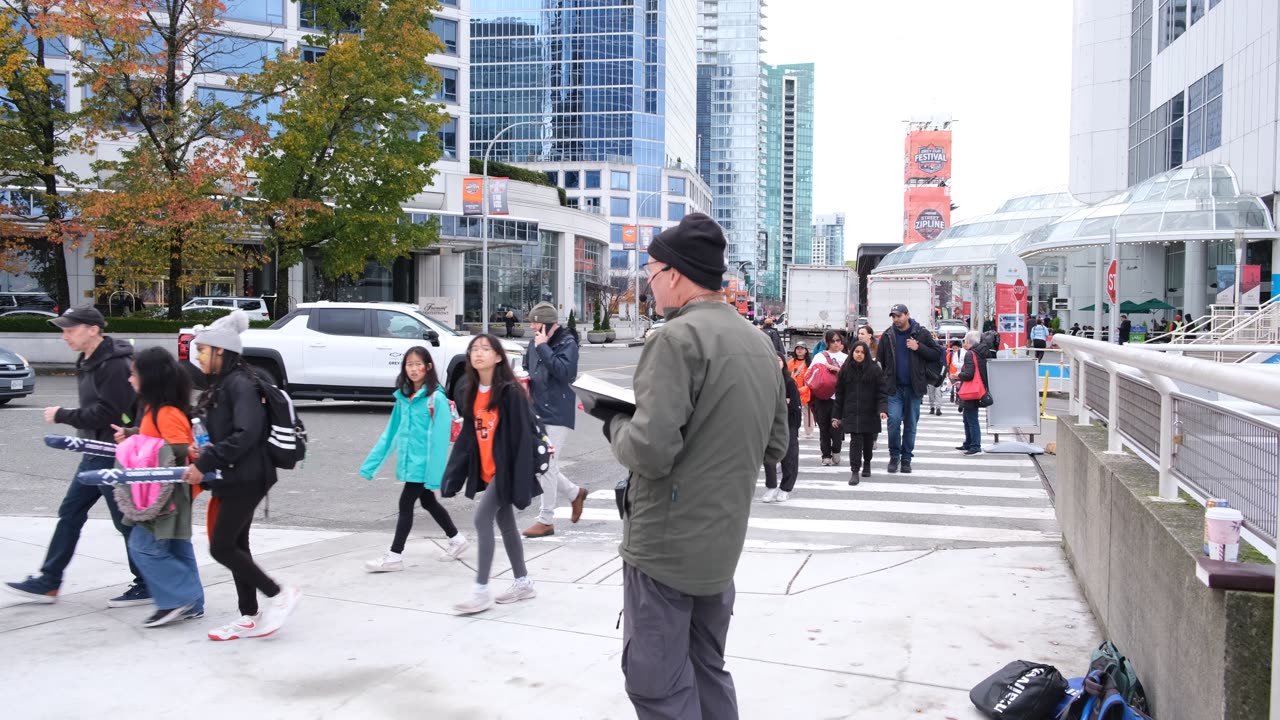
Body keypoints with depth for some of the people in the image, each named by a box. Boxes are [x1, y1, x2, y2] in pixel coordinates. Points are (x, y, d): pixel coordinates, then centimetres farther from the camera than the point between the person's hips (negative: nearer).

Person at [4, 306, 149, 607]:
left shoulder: (115, 365, -19)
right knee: (69, 513, 13)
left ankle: (147, 586, 10)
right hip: (95, 453, 10)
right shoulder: (88, 362, 13)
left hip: (113, 455, -10)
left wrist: (62, 415, -16)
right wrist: (72, 417, 4)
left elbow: (108, 412, -24)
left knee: (126, 520, -1)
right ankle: (47, 582, 21)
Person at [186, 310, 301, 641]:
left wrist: (205, 463, -24)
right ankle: (249, 618, 22)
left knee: (221, 547, -6)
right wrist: (207, 451, -1)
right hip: (234, 478, 10)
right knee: (235, 545, 13)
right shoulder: (221, 384, 12)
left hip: (246, 479, -10)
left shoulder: (240, 384, -17)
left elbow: (246, 434, -27)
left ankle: (279, 594, 4)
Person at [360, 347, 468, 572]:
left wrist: (436, 473, -21)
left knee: (406, 503, -3)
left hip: (423, 463, -7)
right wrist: (371, 463, 7)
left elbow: (440, 437, -18)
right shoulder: (403, 397, 7)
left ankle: (395, 556, 7)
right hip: (408, 461, 7)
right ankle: (456, 538, 36)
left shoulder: (436, 398, -15)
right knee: (428, 503, 18)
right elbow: (391, 431, 10)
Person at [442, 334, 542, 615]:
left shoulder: (510, 392, -16)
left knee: (482, 518, -12)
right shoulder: (468, 391, 5)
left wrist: (520, 479, -21)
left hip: (505, 469, -7)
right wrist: (453, 475, 6)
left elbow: (522, 436, -17)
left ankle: (482, 591, -5)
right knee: (505, 523, 14)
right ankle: (523, 583, 27)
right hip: (485, 470, 8)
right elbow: (467, 434, 10)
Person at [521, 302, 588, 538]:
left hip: (559, 413, -7)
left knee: (547, 467, -5)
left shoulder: (567, 343, -12)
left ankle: (546, 520, 7)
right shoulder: (535, 343, 7)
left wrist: (543, 347, -24)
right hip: (539, 412, 7)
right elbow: (528, 366, 23)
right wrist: (524, 379, 2)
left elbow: (564, 371, -27)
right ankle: (575, 493, 36)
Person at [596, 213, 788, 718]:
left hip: (666, 545, -9)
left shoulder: (679, 337, -17)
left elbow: (649, 451, -25)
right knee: (708, 674, 19)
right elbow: (775, 445, 17)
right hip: (721, 543, 9)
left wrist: (614, 420, -7)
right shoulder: (760, 343, 10)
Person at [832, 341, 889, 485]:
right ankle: (854, 471, -8)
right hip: (852, 413, 0)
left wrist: (883, 409, -19)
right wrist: (836, 416, 6)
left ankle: (867, 464, 37)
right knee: (855, 441, -10)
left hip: (870, 413, 0)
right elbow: (839, 394, 8)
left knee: (868, 441, 12)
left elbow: (882, 391, -4)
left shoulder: (875, 370, -1)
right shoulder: (846, 370, 5)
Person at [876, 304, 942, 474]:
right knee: (894, 419, -12)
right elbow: (879, 361, 8)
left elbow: (937, 354, 3)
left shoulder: (921, 334, 2)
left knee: (911, 424, 6)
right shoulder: (887, 336, 5)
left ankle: (906, 458, 17)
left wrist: (919, 348, -12)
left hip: (914, 388, 0)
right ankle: (894, 455, 5)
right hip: (894, 387, 0)